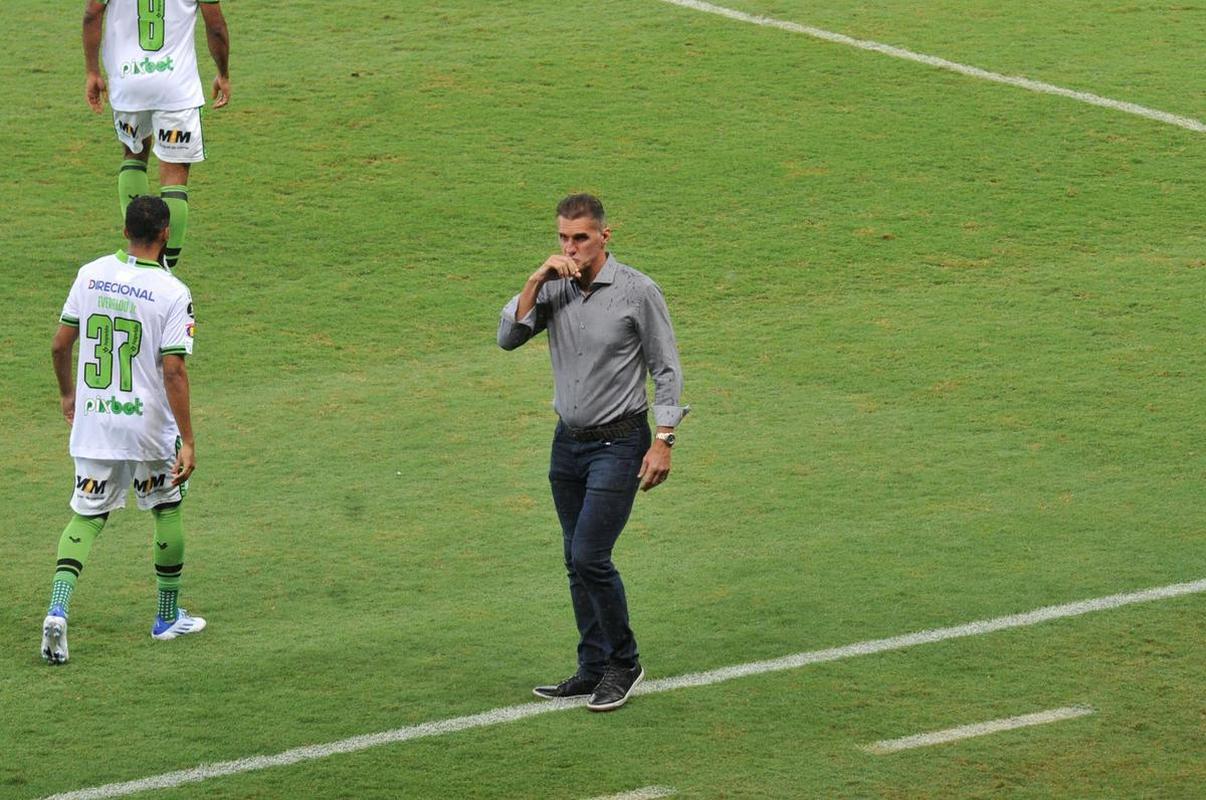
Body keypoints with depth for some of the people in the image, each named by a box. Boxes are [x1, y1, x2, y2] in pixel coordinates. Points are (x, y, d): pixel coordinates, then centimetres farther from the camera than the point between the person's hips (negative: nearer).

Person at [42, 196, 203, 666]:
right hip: (148, 426, -3)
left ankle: (57, 609, -15)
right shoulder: (173, 294, -14)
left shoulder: (90, 275, 0)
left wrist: (68, 394, 23)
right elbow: (173, 371, -18)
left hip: (91, 421, 3)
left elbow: (60, 345, 5)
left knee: (86, 517, 8)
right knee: (167, 511, 18)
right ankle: (167, 618, 28)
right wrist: (188, 442, -14)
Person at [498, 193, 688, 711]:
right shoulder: (553, 289, 3)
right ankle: (593, 670, 18)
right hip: (569, 441, 6)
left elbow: (666, 370, -6)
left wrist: (663, 442, -11)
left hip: (619, 443, -6)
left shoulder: (638, 293, -11)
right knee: (577, 561, 9)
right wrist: (535, 281, -14)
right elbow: (508, 338, -5)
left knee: (590, 556, -12)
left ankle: (624, 663, 3)